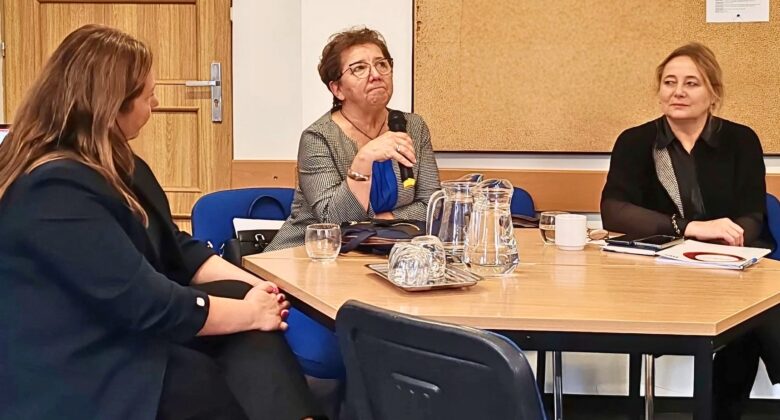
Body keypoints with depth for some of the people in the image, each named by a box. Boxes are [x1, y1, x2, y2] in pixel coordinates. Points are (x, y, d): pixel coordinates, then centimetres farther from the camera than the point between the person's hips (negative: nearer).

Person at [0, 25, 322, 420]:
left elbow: (177, 250, 11)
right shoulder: (55, 189, -24)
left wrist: (251, 286, -5)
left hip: (120, 332, 9)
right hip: (71, 375, -9)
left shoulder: (112, 163, 10)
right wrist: (249, 312, -14)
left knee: (236, 295, -13)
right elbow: (145, 303, -25)